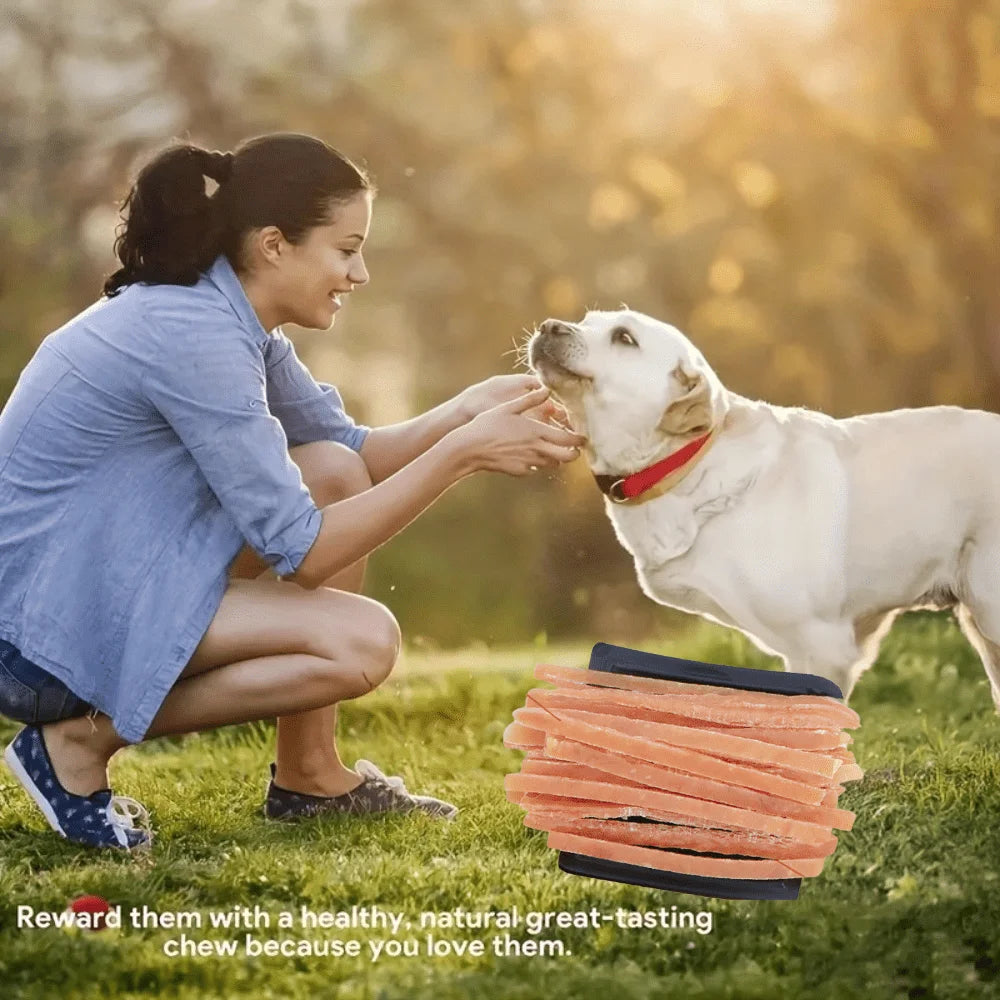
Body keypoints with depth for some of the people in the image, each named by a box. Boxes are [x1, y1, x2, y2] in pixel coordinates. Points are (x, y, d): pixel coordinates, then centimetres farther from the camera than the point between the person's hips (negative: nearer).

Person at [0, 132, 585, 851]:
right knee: (363, 642, -18)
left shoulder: (230, 319, 5)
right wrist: (462, 452, -19)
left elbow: (353, 451, 13)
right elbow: (301, 550, -21)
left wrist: (471, 411, -3)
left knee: (334, 471, 5)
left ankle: (309, 775, 10)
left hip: (99, 572, 10)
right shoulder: (194, 337, -23)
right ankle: (85, 737, -6)